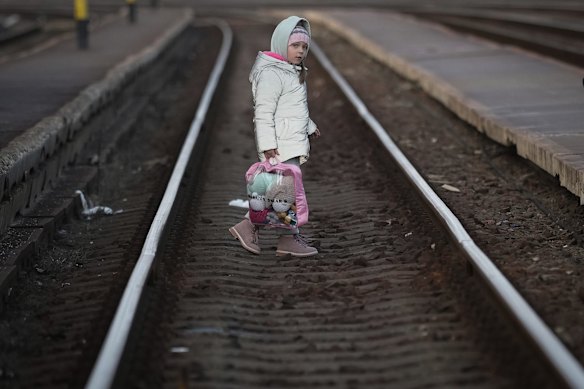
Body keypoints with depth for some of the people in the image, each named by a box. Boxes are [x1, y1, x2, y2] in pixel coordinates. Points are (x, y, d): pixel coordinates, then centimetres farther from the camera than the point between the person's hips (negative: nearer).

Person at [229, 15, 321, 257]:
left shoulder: (292, 71, 17)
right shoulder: (271, 74, -15)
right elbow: (263, 112, -19)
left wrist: (309, 127, 33)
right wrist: (268, 145, -22)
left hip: (294, 142, 10)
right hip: (280, 145, -10)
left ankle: (249, 226, 15)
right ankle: (289, 239, 3)